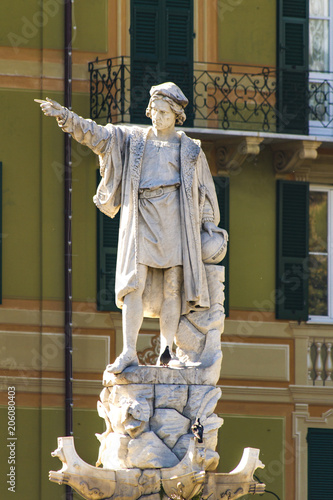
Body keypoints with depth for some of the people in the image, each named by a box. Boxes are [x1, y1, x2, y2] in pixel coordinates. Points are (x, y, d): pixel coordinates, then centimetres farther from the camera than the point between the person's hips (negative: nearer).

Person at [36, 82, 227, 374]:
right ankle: (129, 353, -13)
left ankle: (167, 350, -2)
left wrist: (208, 223, 10)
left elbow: (204, 189, 16)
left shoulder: (191, 150, 11)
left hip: (174, 219, 0)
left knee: (172, 285, -4)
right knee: (134, 284, -9)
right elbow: (95, 134, 5)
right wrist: (67, 117, -7)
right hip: (141, 218, 1)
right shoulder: (132, 139, 13)